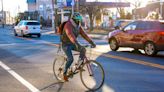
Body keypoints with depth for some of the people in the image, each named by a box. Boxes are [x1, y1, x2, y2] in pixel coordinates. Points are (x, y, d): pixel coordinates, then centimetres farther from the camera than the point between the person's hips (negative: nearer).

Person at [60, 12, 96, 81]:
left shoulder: (78, 26, 1)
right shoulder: (68, 25, -24)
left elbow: (84, 35, -3)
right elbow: (71, 35, -40)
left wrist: (92, 42, -14)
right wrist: (77, 44, -53)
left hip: (72, 44, 7)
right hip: (66, 45, -7)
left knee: (83, 50, -15)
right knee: (70, 59, -21)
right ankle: (65, 73, -1)